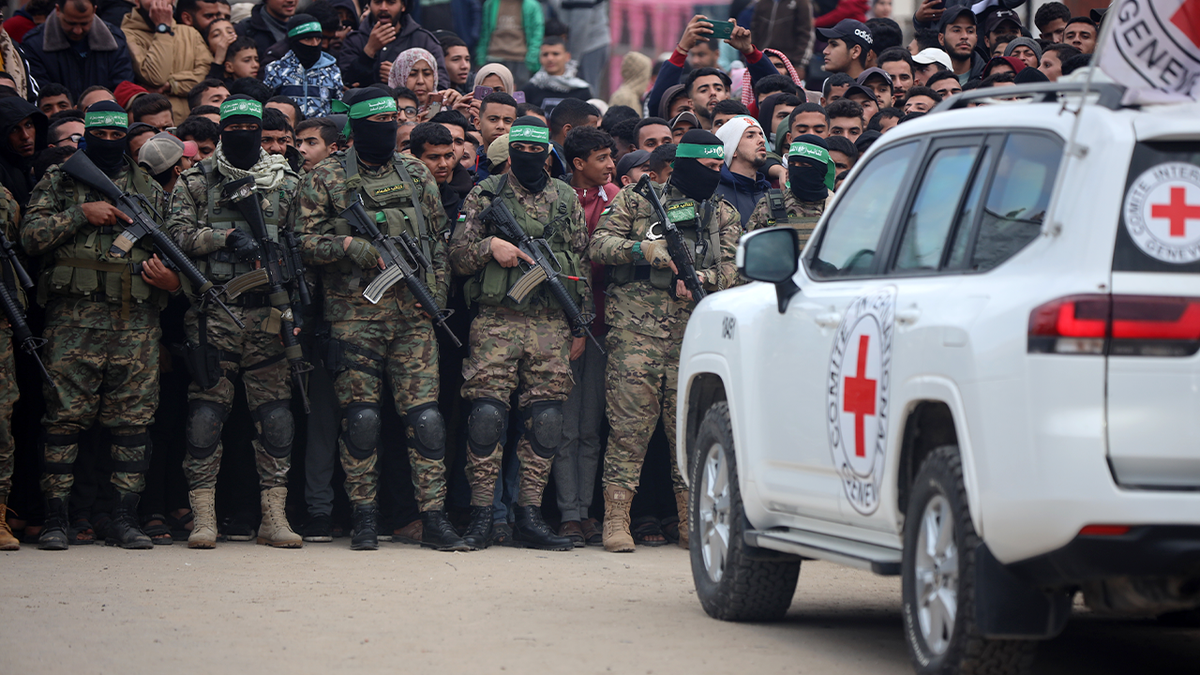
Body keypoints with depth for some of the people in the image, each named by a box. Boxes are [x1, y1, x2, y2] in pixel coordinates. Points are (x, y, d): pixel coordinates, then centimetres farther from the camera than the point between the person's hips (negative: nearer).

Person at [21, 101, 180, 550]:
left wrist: (173, 279, -4)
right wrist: (82, 215, -11)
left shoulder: (149, 189, 17)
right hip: (73, 320, -2)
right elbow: (31, 234, -1)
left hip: (136, 322, 2)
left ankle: (125, 519, 4)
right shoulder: (58, 182, 10)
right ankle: (55, 519, 0)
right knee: (65, 417, -4)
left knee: (132, 419, 0)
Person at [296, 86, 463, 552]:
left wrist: (437, 297, 6)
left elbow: (439, 242, 15)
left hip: (414, 316, 2)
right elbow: (307, 243, -3)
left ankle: (434, 518, -2)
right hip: (355, 314, -2)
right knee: (361, 417, 0)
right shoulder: (326, 178, 2)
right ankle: (364, 518, 9)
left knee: (425, 415, -3)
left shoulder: (416, 174, 12)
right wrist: (354, 246, -16)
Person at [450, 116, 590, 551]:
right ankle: (481, 515, -3)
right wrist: (490, 246, -13)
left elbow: (582, 265, 16)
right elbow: (457, 256, 6)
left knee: (544, 420, 0)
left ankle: (529, 515, 5)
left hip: (551, 324, 2)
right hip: (496, 321, -2)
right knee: (486, 415, -8)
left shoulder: (566, 198, 14)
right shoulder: (484, 195, 8)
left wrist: (580, 324, 11)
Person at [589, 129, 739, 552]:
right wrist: (642, 248, -12)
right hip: (635, 330, -3)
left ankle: (692, 523, 10)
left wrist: (701, 278, -12)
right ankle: (615, 522, -5)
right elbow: (599, 244, 3)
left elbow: (731, 269, 7)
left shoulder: (724, 214, 17)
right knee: (629, 427, -6)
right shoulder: (635, 201, 9)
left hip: (695, 336, 3)